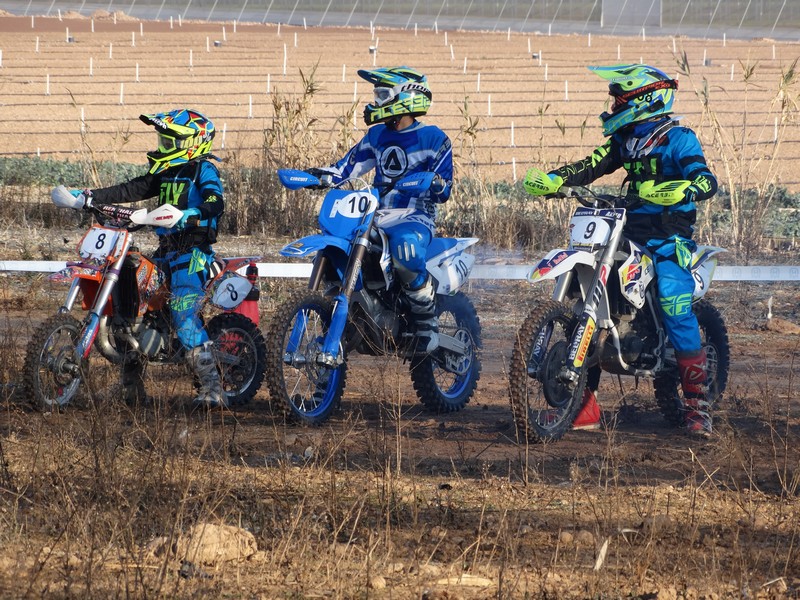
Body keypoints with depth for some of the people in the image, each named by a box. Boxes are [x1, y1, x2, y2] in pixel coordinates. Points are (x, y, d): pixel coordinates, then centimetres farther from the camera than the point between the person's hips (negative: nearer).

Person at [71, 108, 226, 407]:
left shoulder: (203, 169, -5)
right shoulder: (166, 173, 20)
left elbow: (216, 203, -21)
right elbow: (131, 191, 19)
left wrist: (192, 213, -42)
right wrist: (88, 196, 12)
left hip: (193, 251, -9)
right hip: (165, 252, 9)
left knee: (184, 315, -23)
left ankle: (212, 388, -24)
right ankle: (132, 387, 14)